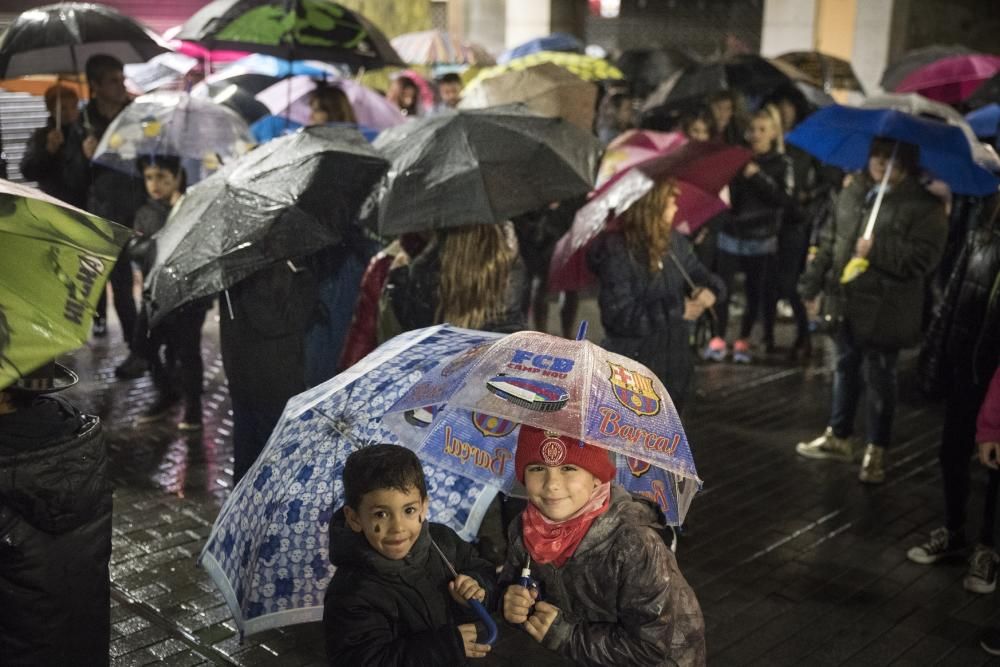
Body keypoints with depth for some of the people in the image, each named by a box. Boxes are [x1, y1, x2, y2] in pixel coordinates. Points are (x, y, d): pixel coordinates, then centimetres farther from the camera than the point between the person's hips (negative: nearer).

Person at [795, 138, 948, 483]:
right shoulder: (853, 191, 6)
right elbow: (830, 239, 13)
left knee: (879, 380, 5)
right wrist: (812, 283, 12)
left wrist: (876, 251, -25)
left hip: (884, 310, -6)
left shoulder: (924, 205, -11)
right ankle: (838, 437, 34)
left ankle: (876, 451, 21)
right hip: (845, 301, 6)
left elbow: (922, 259, -18)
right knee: (845, 369, 19)